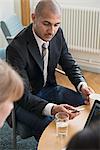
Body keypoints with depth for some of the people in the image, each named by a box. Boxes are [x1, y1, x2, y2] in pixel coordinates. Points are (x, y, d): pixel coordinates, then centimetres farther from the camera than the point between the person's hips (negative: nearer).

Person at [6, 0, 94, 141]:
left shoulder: (57, 34, -9)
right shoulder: (16, 48, -28)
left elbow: (70, 64, 3)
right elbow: (23, 95, -29)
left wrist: (82, 85, -18)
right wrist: (52, 108, -46)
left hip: (48, 89, 6)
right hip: (23, 101, -6)